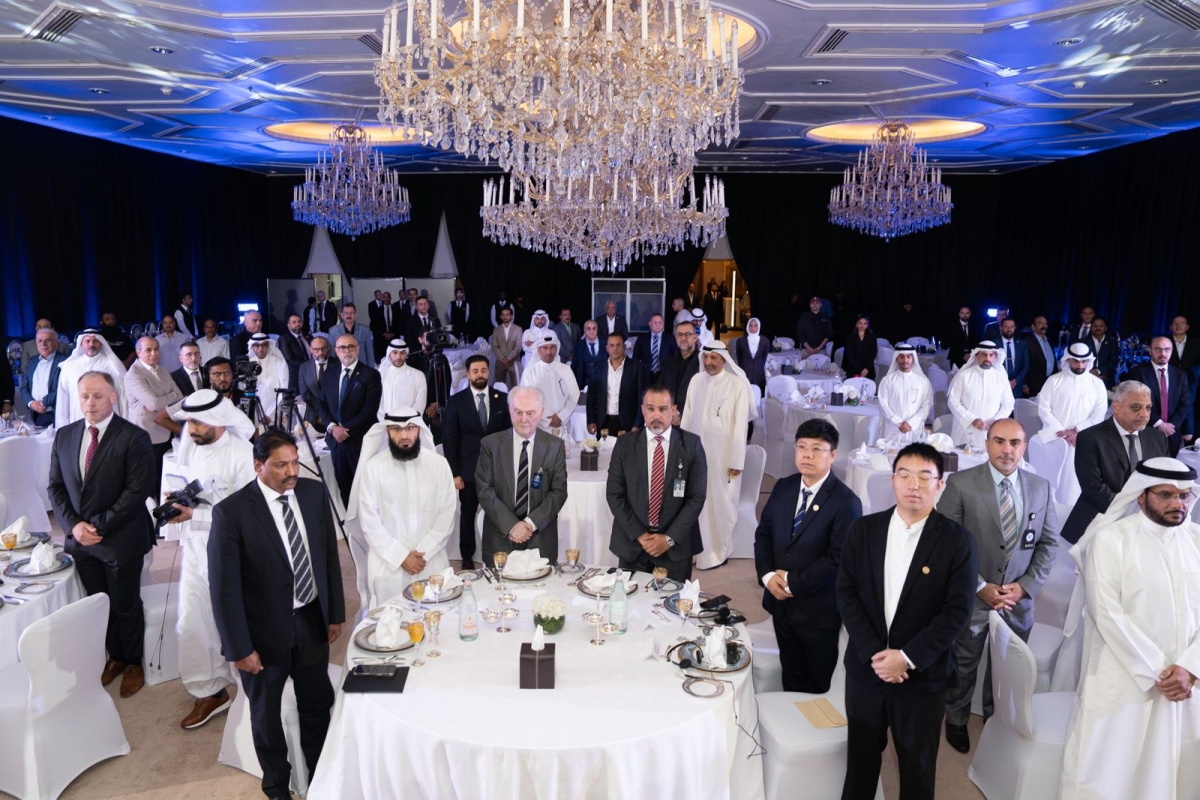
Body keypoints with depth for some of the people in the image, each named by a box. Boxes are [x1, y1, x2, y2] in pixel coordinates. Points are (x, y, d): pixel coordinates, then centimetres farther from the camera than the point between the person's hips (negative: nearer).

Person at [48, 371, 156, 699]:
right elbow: (56, 487, 6)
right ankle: (115, 657, 37)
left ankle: (133, 662, 31)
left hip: (121, 540, -5)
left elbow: (137, 491, -17)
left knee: (125, 607, 10)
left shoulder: (134, 438, -14)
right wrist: (74, 525, -8)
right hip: (80, 539, 5)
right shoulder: (64, 436, 4)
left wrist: (99, 525, -18)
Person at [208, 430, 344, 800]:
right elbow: (224, 587, -16)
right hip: (265, 630, -3)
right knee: (266, 712, 20)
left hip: (312, 620, 3)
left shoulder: (314, 493, -7)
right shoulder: (231, 511, -20)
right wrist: (239, 647, -13)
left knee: (317, 703, 20)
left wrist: (335, 612, 5)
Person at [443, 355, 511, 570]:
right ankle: (467, 557, 25)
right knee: (468, 514, 11)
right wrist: (454, 473, -7)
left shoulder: (503, 398, 3)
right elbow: (449, 439, -2)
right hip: (468, 470, -1)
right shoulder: (456, 401, -2)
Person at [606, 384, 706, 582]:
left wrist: (670, 538, -11)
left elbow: (696, 497, -6)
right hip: (632, 543, 1)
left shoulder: (691, 444, -4)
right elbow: (614, 494, -2)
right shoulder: (624, 444, -2)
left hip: (677, 544, -1)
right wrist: (639, 535, -10)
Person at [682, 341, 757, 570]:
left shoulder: (737, 385, -11)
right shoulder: (696, 381, 4)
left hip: (723, 455, -4)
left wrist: (737, 461, -13)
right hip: (696, 452, 4)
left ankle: (719, 551, 22)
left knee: (721, 503, 8)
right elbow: (687, 416, 8)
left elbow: (740, 425, -11)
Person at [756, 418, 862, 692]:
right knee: (791, 674, 24)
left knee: (818, 685, 14)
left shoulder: (846, 502, -18)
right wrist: (767, 574, -9)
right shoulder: (783, 487, 2)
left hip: (818, 610, -5)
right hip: (780, 601, 6)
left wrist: (793, 583, -18)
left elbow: (838, 559, -21)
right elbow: (763, 533, 7)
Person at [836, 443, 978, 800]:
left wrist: (907, 657, -18)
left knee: (917, 766, 15)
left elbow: (958, 611, -12)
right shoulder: (862, 530, -2)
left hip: (923, 676, -1)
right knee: (861, 757, 16)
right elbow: (846, 594, -3)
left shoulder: (957, 540, -8)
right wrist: (873, 653, -14)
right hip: (865, 667, 2)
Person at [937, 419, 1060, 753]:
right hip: (972, 597, -3)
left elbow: (1049, 543, 5)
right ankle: (956, 719, 37)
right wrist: (980, 587, -15)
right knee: (964, 663, 14)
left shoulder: (1041, 487, 1)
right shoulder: (961, 484, -13)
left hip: (1019, 598, 3)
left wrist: (1025, 585, -7)